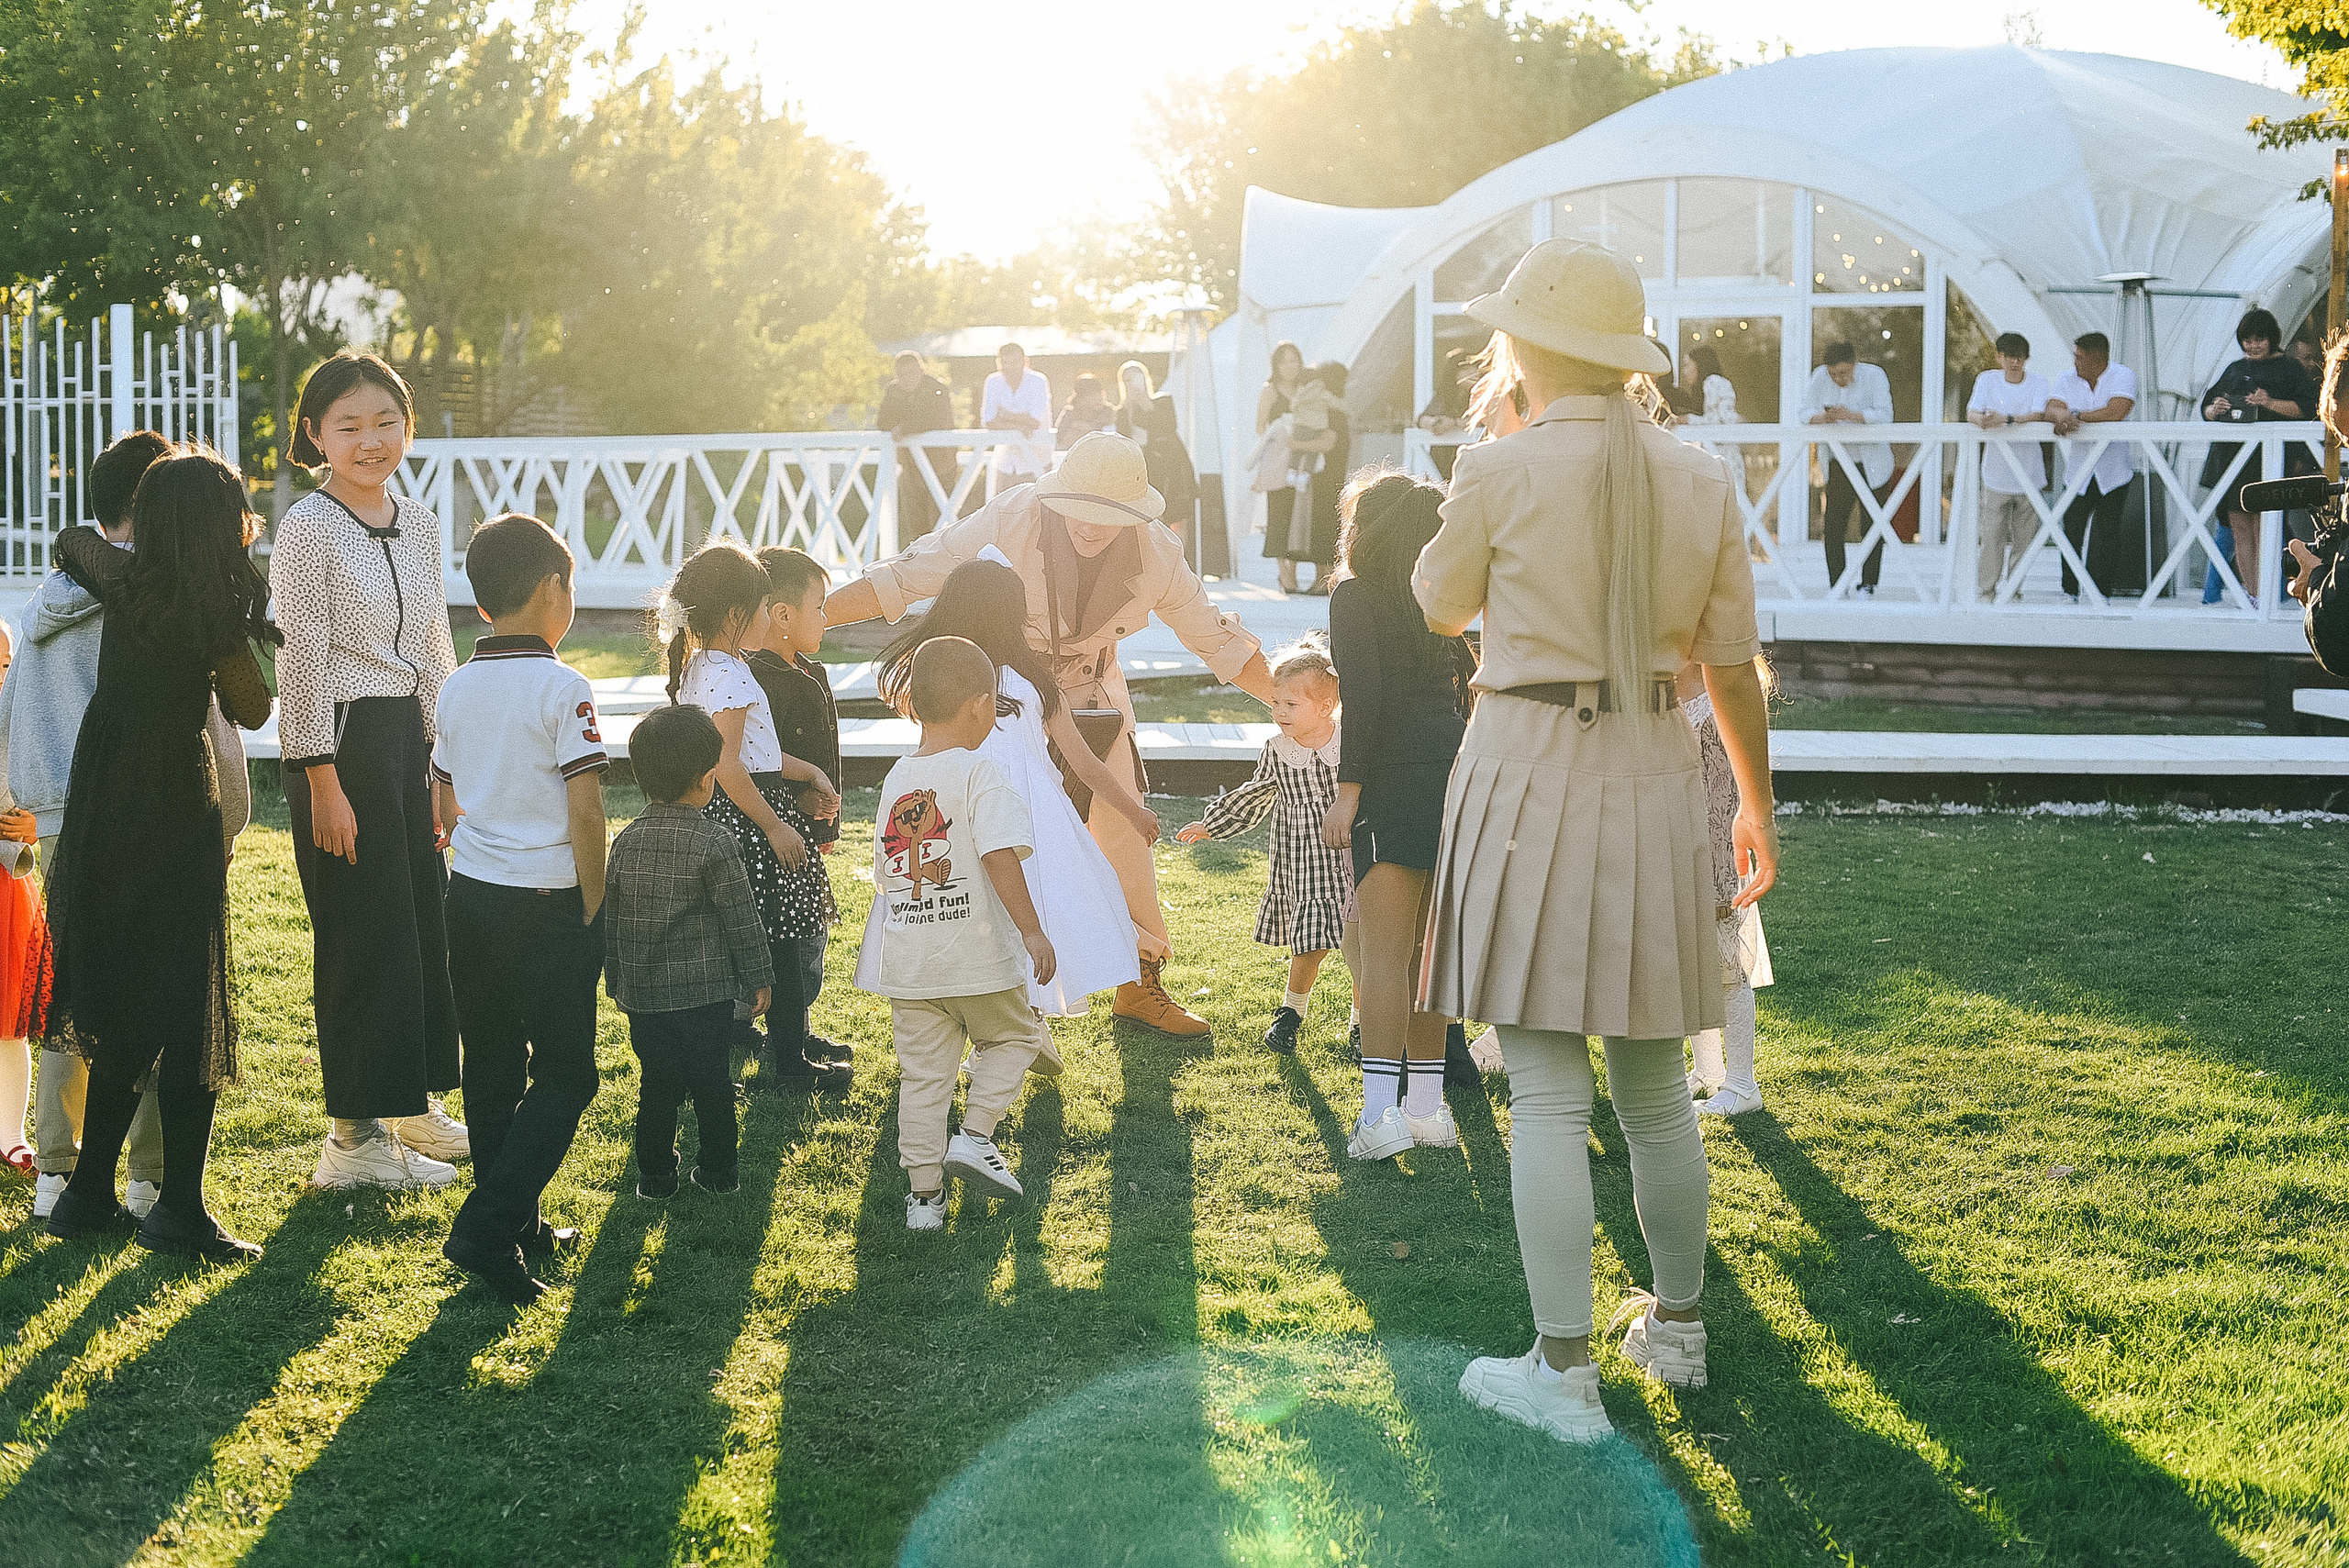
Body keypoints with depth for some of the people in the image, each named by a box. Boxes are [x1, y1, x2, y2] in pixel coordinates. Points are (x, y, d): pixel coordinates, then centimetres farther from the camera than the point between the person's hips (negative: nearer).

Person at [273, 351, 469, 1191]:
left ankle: (413, 1105, 26)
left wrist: (446, 759, 15)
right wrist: (323, 783, -16)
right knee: (365, 933, -4)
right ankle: (356, 1137, 4)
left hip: (409, 736, 7)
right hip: (341, 741, -7)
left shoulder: (419, 524, 10)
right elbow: (301, 663, -13)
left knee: (424, 921, 12)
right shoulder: (309, 527, -11)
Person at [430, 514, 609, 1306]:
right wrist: (594, 906, -7)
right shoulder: (563, 688, -14)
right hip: (547, 905, -6)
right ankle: (487, 1227, -10)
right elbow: (584, 809, -17)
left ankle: (517, 1225, 21)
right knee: (565, 1075, 1)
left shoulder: (456, 688, 5)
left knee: (492, 1069, 15)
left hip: (470, 897, 7)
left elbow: (444, 803, 13)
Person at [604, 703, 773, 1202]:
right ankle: (718, 1169, 18)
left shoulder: (626, 841, 0)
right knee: (711, 1079, 9)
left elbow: (611, 919, 7)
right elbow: (741, 918, -9)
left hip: (643, 992, 3)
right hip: (705, 991, -3)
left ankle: (655, 1175, 16)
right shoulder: (714, 843, -13)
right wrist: (758, 976, 2)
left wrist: (616, 982, 19)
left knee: (657, 1083, 11)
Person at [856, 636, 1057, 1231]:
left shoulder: (895, 779, 8)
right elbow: (1000, 857, -22)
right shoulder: (978, 773, -12)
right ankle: (975, 1134, 3)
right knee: (1015, 1035, 19)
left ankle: (924, 1194, 12)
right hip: (977, 958, -5)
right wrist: (1031, 930, -21)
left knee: (922, 1073, 10)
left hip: (907, 961, 5)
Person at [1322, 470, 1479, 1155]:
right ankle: (1427, 1105, 17)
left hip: (1399, 775, -7)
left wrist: (1349, 787, -14)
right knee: (1428, 949, 14)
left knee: (1385, 950, -9)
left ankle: (1381, 1114, -15)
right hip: (1456, 773, 7)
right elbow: (1467, 683, 17)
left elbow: (1365, 695, -13)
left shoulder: (1355, 596, -2)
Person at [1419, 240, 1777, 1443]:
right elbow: (1733, 666, 7)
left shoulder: (1502, 471, -11)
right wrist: (1757, 800, 20)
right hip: (1656, 772, 5)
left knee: (1546, 1088, -2)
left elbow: (1440, 608, 7)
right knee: (1653, 1082, 17)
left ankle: (1563, 1371, -1)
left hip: (1531, 767, -5)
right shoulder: (1700, 482, 2)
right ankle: (1676, 1328, 30)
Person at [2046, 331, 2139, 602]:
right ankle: (2070, 591, 5)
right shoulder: (2066, 379, 7)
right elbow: (2052, 408, -8)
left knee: (2106, 534, 0)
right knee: (2072, 530, -4)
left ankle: (2101, 594, 6)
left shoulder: (2122, 376, -4)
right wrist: (2063, 415, -32)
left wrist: (2077, 415, -16)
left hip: (2113, 471, -2)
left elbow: (2117, 412, -20)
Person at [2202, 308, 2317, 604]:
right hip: (2232, 454, 5)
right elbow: (2206, 409, 19)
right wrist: (2215, 409, -5)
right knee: (2239, 528, 2)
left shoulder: (2288, 367, 6)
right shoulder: (2235, 369, 22)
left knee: (2262, 528, -11)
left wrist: (2270, 403, -19)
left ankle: (2259, 595, -13)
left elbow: (2306, 407, -5)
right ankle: (2249, 594, 4)